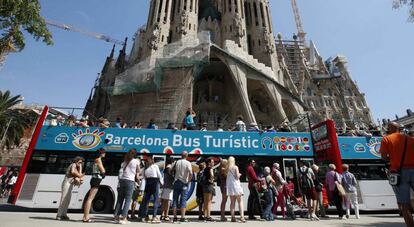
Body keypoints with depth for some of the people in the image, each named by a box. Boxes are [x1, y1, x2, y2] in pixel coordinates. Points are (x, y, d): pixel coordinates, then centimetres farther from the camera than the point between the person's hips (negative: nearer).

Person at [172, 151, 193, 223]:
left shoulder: (177, 162, 4)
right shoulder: (187, 163, -7)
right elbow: (191, 173, -18)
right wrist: (189, 180, -6)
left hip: (176, 182, 3)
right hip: (184, 183, -3)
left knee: (175, 199, 9)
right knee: (183, 200, 2)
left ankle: (175, 217, 12)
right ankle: (183, 217, 2)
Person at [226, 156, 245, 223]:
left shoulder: (227, 168, 6)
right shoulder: (235, 167, -5)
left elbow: (226, 177, 6)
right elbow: (237, 176, -8)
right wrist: (239, 175, 11)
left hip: (229, 186, 4)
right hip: (236, 185, -4)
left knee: (232, 202, 9)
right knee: (240, 201, 3)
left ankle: (233, 217, 8)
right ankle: (242, 216, -6)